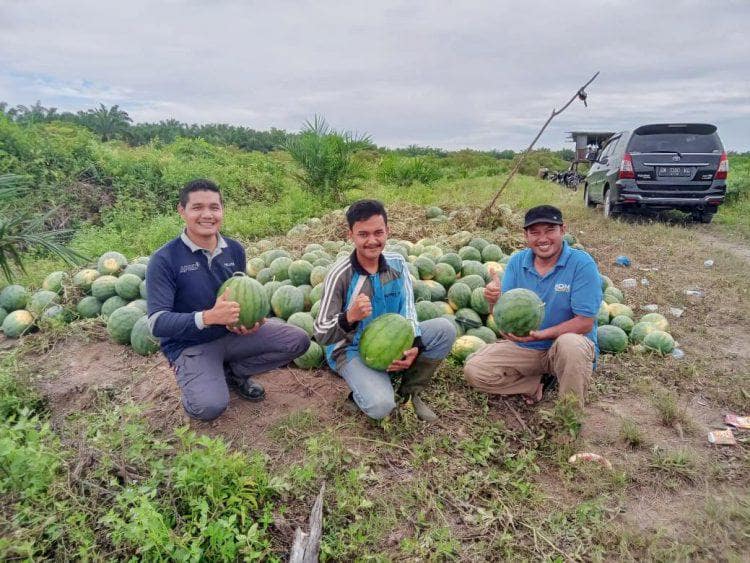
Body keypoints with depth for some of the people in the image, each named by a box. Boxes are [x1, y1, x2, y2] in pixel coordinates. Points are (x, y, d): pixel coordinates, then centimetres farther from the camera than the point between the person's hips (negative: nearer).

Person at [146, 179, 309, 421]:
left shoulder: (234, 250, -2)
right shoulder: (164, 259, -17)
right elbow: (157, 322, -21)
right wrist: (209, 317, -35)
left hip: (232, 334, 5)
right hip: (189, 345, -5)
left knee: (298, 340, -9)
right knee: (209, 407, -30)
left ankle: (234, 372, 8)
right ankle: (195, 381, 7)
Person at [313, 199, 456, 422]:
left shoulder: (397, 263, -5)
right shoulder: (340, 275, -19)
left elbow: (407, 309, -4)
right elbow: (321, 334, -17)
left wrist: (414, 346, -22)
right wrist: (349, 317, -37)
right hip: (352, 350, -5)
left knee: (445, 328, -14)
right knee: (380, 406, -30)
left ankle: (410, 391, 3)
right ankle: (367, 388, 8)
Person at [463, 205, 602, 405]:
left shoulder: (582, 264, -14)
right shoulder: (517, 262, -2)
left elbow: (585, 322, -18)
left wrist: (540, 335, -29)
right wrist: (495, 301, -27)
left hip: (569, 345, -3)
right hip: (523, 347, 3)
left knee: (570, 343, -38)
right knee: (473, 370, -13)